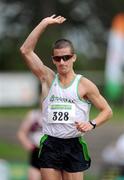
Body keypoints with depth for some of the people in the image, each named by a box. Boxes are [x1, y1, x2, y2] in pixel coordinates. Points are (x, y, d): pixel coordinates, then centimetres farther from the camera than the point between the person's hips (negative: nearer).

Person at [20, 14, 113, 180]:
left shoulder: (84, 84, 1)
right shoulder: (48, 78, 8)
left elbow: (107, 111, 6)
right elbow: (26, 51, 1)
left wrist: (92, 124, -14)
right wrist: (44, 23, -1)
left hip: (74, 146, -2)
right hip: (49, 145, 2)